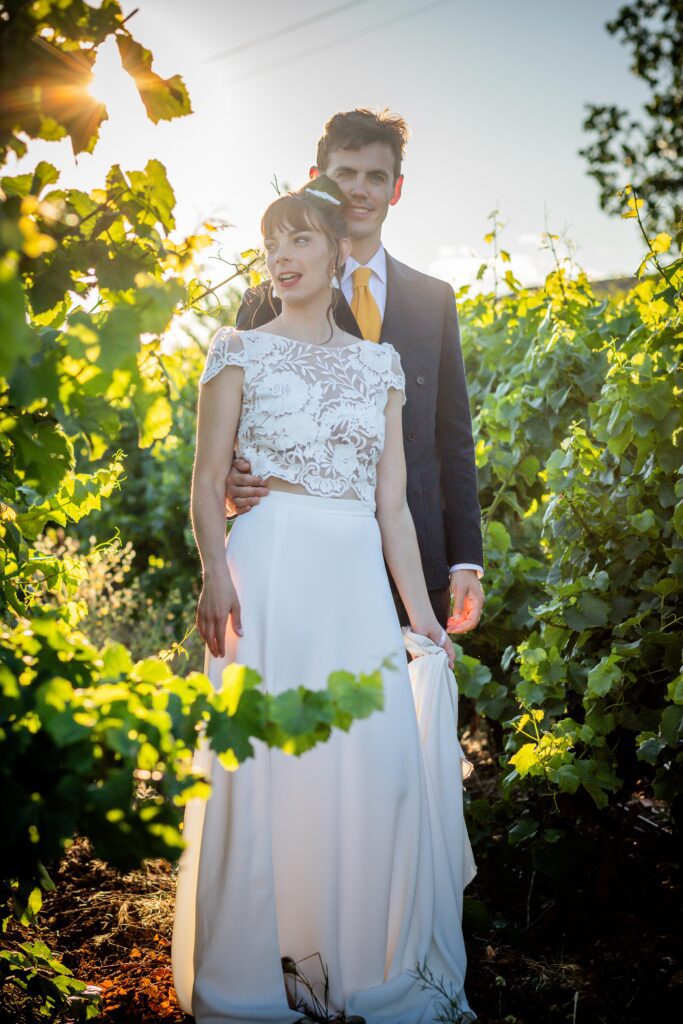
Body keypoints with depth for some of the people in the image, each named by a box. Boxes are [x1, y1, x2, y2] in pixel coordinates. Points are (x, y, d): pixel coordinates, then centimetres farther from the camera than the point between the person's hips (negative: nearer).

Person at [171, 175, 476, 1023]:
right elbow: (207, 481, -3)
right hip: (269, 572, -3)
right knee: (266, 761, -3)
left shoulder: (380, 364, 14)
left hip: (358, 583, 3)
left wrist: (419, 611, 7)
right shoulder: (241, 352, 6)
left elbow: (391, 500, 12)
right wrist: (215, 570, -20)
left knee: (379, 764, 0)